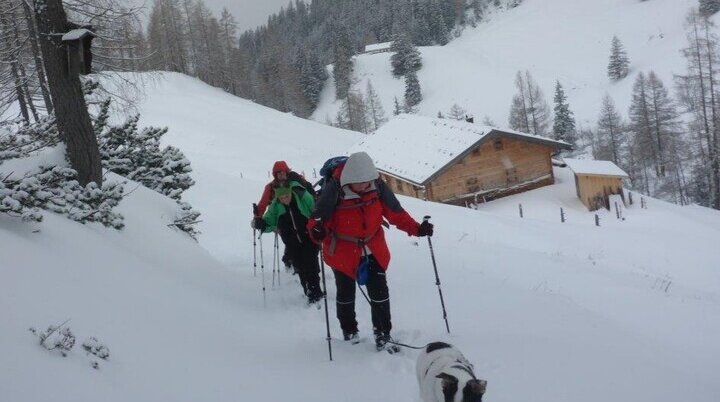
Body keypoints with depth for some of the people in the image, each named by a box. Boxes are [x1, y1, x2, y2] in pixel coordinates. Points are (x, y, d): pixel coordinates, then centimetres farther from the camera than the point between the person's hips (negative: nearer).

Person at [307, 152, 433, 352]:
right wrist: (317, 231, -41)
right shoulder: (333, 189, -26)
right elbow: (319, 217, -19)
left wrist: (416, 228, -16)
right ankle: (349, 333, 36)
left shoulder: (378, 186, -16)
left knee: (379, 291, 3)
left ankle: (383, 335, 18)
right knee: (346, 294, 15)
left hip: (373, 249, 2)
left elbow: (395, 212, -6)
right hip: (343, 251, -2)